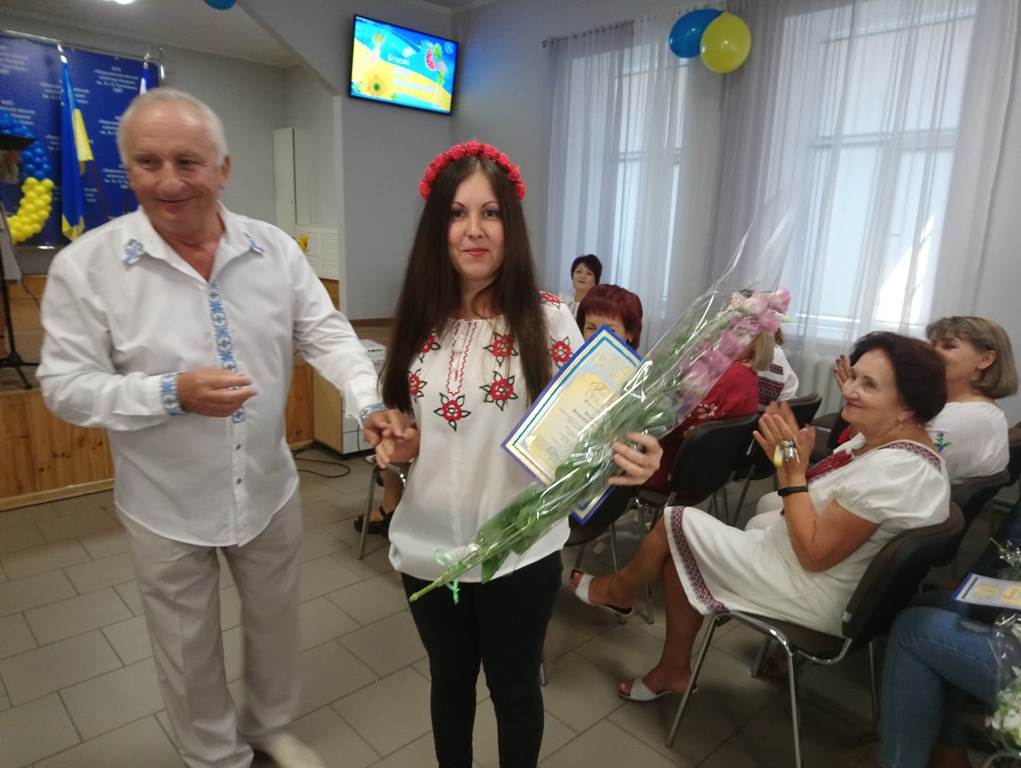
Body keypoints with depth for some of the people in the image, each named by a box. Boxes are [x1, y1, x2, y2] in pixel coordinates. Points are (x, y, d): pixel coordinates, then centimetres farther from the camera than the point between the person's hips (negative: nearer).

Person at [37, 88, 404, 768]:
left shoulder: (276, 250, -6)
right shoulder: (86, 265, -14)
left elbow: (328, 334, -6)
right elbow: (66, 385, -11)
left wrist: (370, 405, -21)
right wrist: (172, 394, -26)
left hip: (271, 489, 3)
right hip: (167, 508, -2)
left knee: (276, 623, 23)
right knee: (189, 653, 18)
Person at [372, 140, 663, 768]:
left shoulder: (547, 318, -13)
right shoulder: (421, 320, -2)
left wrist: (622, 456, -32)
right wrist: (397, 444, -10)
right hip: (429, 546, 4)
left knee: (515, 689, 20)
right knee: (450, 682, 25)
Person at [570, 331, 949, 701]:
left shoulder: (894, 470, -28)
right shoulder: (880, 440, 3)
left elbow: (813, 553, -26)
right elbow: (818, 497, 7)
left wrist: (792, 468, -23)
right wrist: (789, 456, -10)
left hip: (817, 598, -9)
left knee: (674, 524, -3)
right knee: (682, 554, 9)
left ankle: (617, 589, 27)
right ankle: (672, 671, 21)